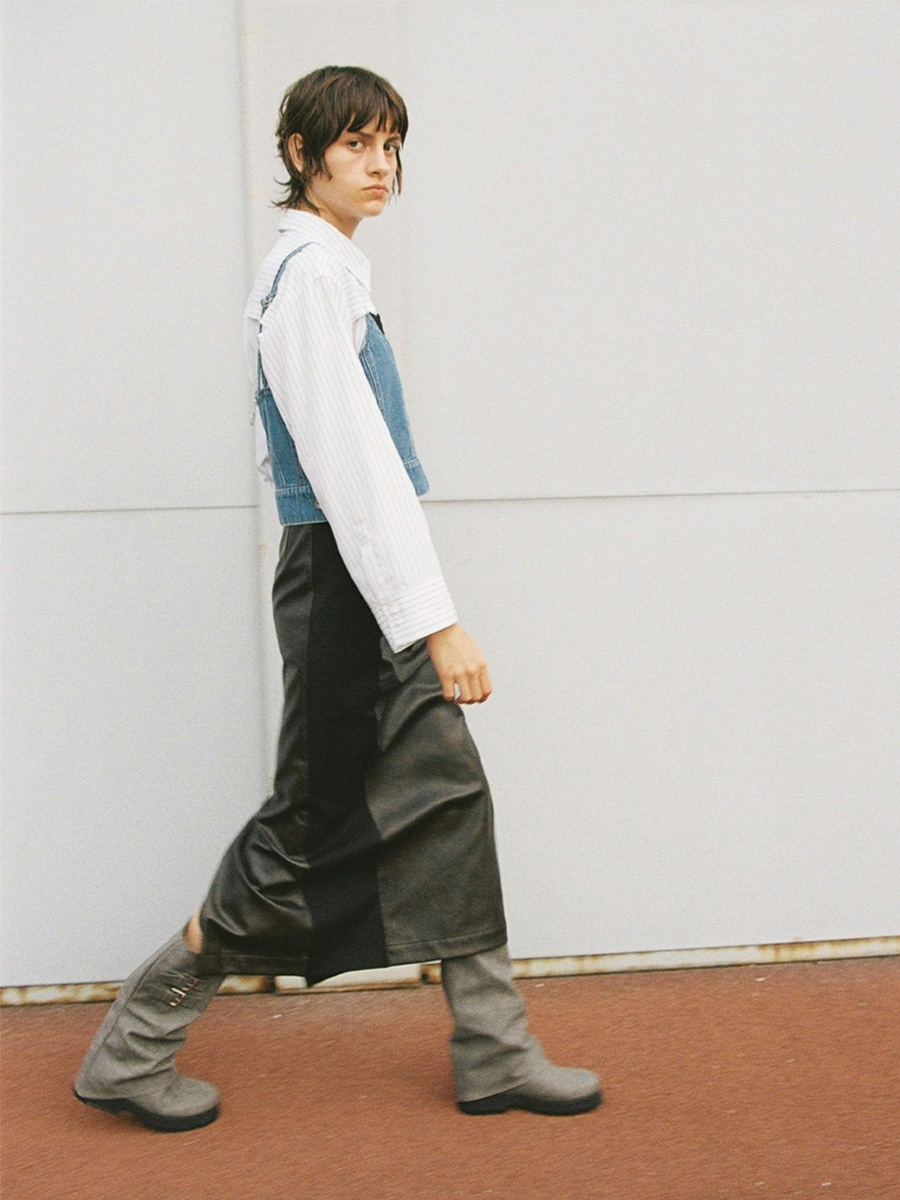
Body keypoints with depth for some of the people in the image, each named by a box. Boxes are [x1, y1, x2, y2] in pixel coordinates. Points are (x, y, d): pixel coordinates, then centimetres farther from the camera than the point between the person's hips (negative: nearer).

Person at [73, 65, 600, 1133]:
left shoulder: (324, 268, 15)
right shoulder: (312, 272, -16)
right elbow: (352, 457, -23)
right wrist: (434, 619, -25)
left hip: (362, 584, 10)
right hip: (342, 576, -10)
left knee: (446, 795, 11)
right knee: (317, 825, 0)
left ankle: (494, 1053, 21)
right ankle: (133, 1050, 14)